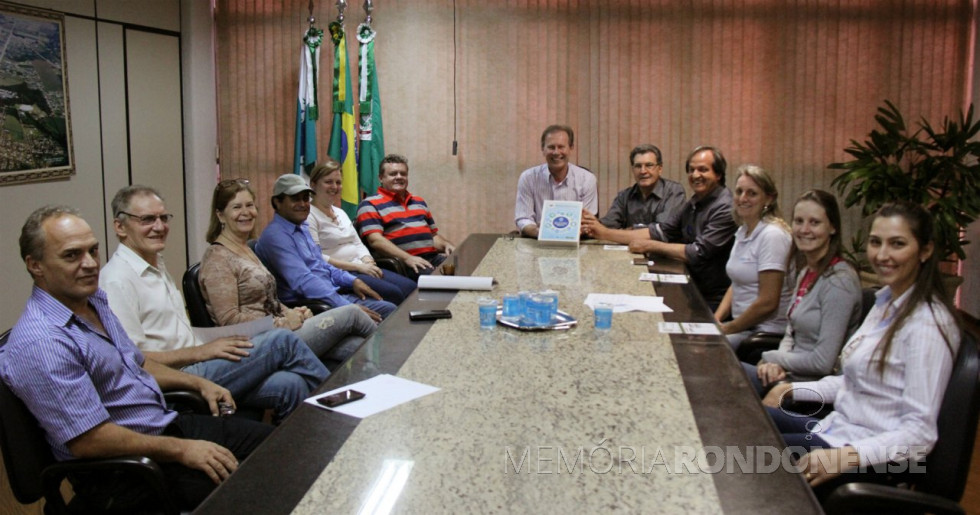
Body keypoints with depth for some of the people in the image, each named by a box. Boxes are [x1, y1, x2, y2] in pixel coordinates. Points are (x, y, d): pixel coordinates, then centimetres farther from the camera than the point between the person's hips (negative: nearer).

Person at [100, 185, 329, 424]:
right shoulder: (117, 280, -12)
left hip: (193, 364, 9)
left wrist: (207, 347, 7)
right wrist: (199, 352, -17)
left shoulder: (157, 265, 19)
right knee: (282, 340, -15)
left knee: (289, 385, -15)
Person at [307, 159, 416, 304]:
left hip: (362, 269, 8)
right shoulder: (309, 216, -6)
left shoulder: (341, 213, 21)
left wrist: (368, 262, -2)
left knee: (410, 287, -11)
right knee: (393, 293, -26)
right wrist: (357, 266, -17)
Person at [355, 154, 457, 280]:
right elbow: (375, 240, -8)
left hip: (433, 257, 7)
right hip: (402, 264, -7)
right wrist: (407, 258, -21)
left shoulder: (419, 202, 29)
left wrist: (446, 245, 8)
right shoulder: (370, 205, 6)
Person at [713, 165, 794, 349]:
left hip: (768, 333, -9)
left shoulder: (772, 235, -17)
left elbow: (768, 302, -20)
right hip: (744, 325, 9)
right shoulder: (743, 231, 11)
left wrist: (727, 329, -11)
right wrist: (715, 319, 3)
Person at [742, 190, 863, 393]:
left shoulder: (838, 281, -19)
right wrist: (777, 364, -6)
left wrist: (770, 358, -8)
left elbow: (823, 363, -22)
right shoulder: (806, 272, 10)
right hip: (790, 373, 8)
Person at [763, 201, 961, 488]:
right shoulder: (887, 301, 9)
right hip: (837, 429, 9)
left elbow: (920, 432, -22)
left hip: (874, 457, -9)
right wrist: (792, 390, 10)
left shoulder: (927, 323, -19)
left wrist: (846, 458, -33)